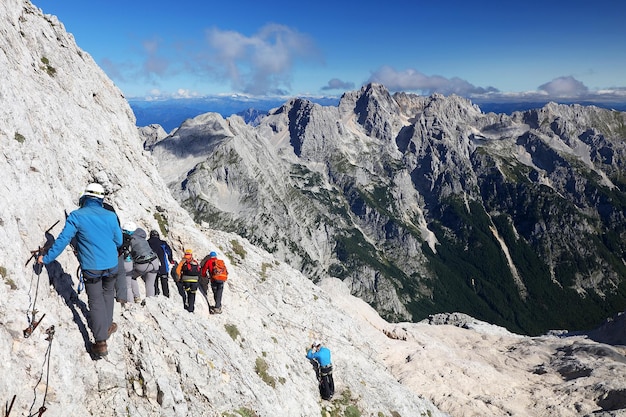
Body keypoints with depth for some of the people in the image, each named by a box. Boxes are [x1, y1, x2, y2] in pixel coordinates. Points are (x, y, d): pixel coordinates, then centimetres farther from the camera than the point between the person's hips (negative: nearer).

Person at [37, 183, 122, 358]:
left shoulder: (76, 216, -9)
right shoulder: (111, 216, -2)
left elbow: (63, 240, -9)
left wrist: (47, 258, 3)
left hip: (91, 268, -2)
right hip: (112, 265, 2)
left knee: (96, 301, 6)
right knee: (108, 294, 25)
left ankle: (100, 342, 5)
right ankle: (106, 326, 36)